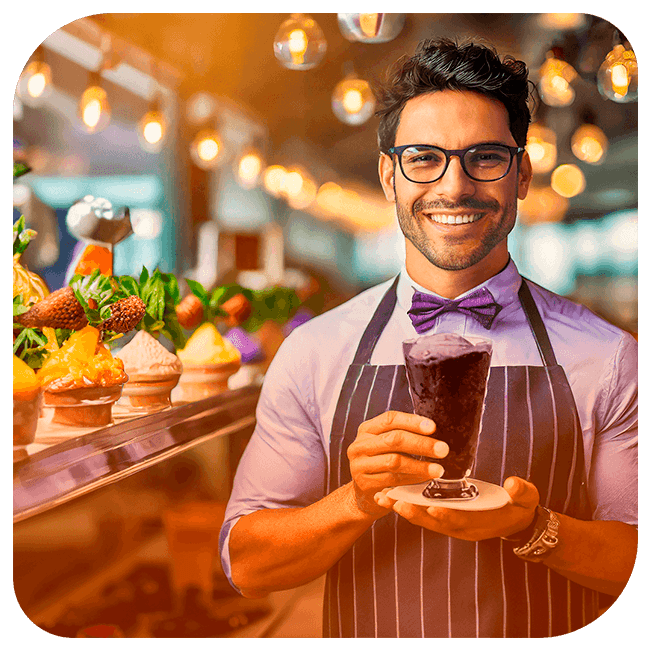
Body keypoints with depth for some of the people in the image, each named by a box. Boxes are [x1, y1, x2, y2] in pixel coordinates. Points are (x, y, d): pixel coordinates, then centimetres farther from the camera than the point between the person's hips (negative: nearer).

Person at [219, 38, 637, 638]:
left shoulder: (605, 358, -11)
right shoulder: (314, 353, -10)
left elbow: (636, 567, -8)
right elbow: (246, 565, -9)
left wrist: (532, 528, -25)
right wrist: (359, 500, -25)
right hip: (367, 629, 0)